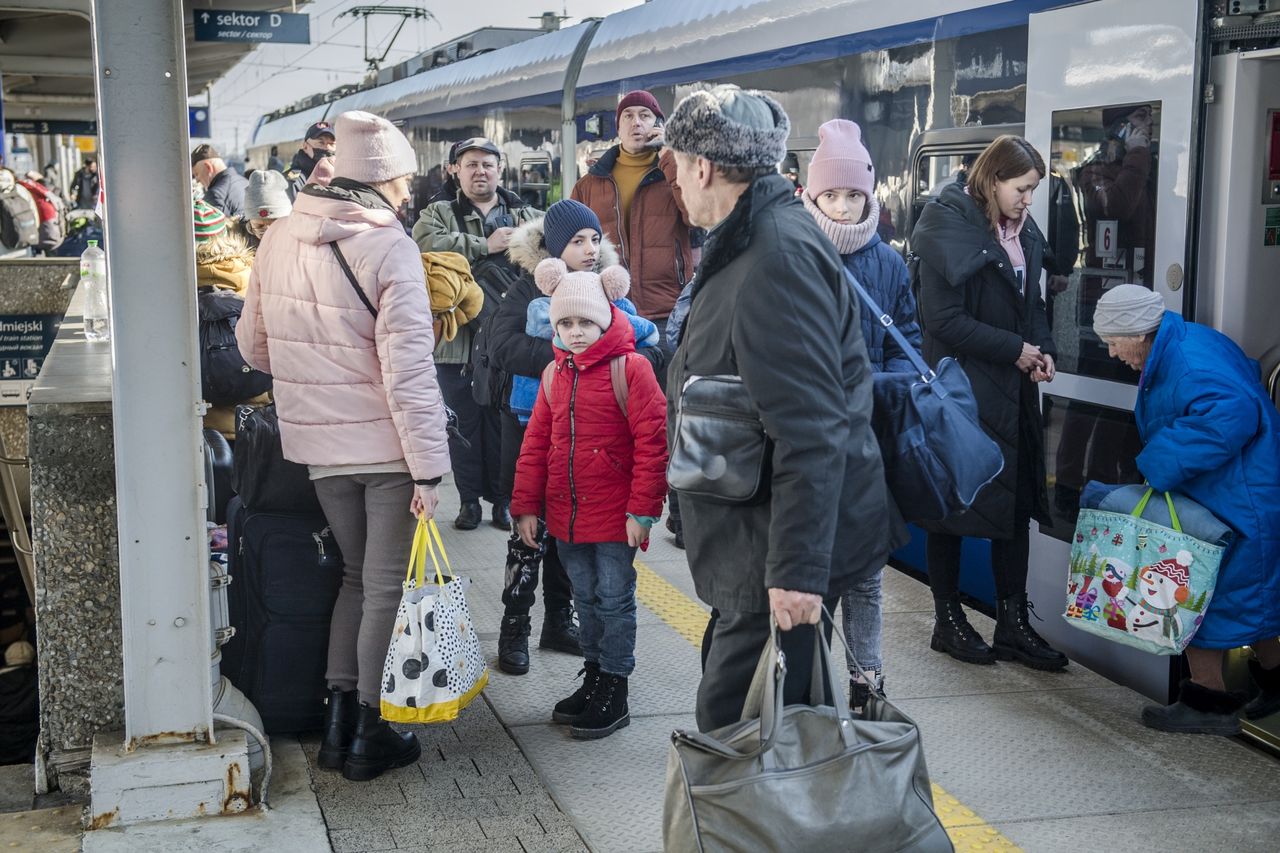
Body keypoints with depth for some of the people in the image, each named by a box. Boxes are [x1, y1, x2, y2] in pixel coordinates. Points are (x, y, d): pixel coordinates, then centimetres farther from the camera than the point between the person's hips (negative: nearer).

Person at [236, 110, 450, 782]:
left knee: (357, 575, 21)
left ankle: (339, 721, 23)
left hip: (320, 446, 6)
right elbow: (408, 369, -20)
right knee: (385, 587, 7)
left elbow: (253, 346, 13)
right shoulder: (389, 248, -16)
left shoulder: (278, 241, 3)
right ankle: (370, 735, 16)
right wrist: (428, 466, -17)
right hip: (387, 448, -6)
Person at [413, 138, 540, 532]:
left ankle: (503, 498, 18)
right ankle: (469, 499, 17)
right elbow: (427, 243, -14)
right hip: (457, 339, -1)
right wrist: (486, 245, -13)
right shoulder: (438, 214, 8)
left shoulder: (527, 217, 16)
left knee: (505, 421, 6)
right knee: (463, 422, 5)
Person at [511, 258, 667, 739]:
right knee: (587, 599, 17)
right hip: (565, 515, 6)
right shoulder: (556, 374, 7)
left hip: (614, 516, -6)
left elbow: (652, 442, -15)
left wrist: (642, 509, -16)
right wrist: (527, 506, 7)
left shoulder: (630, 369, -12)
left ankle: (614, 692, 12)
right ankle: (593, 676, 30)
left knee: (614, 599, 3)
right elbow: (536, 443, 11)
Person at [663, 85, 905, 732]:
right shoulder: (751, 243, 15)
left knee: (733, 726, -8)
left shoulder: (779, 255, -21)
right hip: (754, 539, 11)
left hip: (782, 557, -11)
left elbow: (811, 431, -27)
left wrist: (798, 568, -28)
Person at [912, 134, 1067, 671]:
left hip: (1012, 390, 7)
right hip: (959, 390, -7)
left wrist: (1043, 349, 0)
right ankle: (949, 620, 17)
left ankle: (1013, 624, 17)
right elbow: (943, 318, -18)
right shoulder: (951, 228, -13)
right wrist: (1015, 350, -15)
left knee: (1016, 504, 9)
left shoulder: (1024, 232, 10)